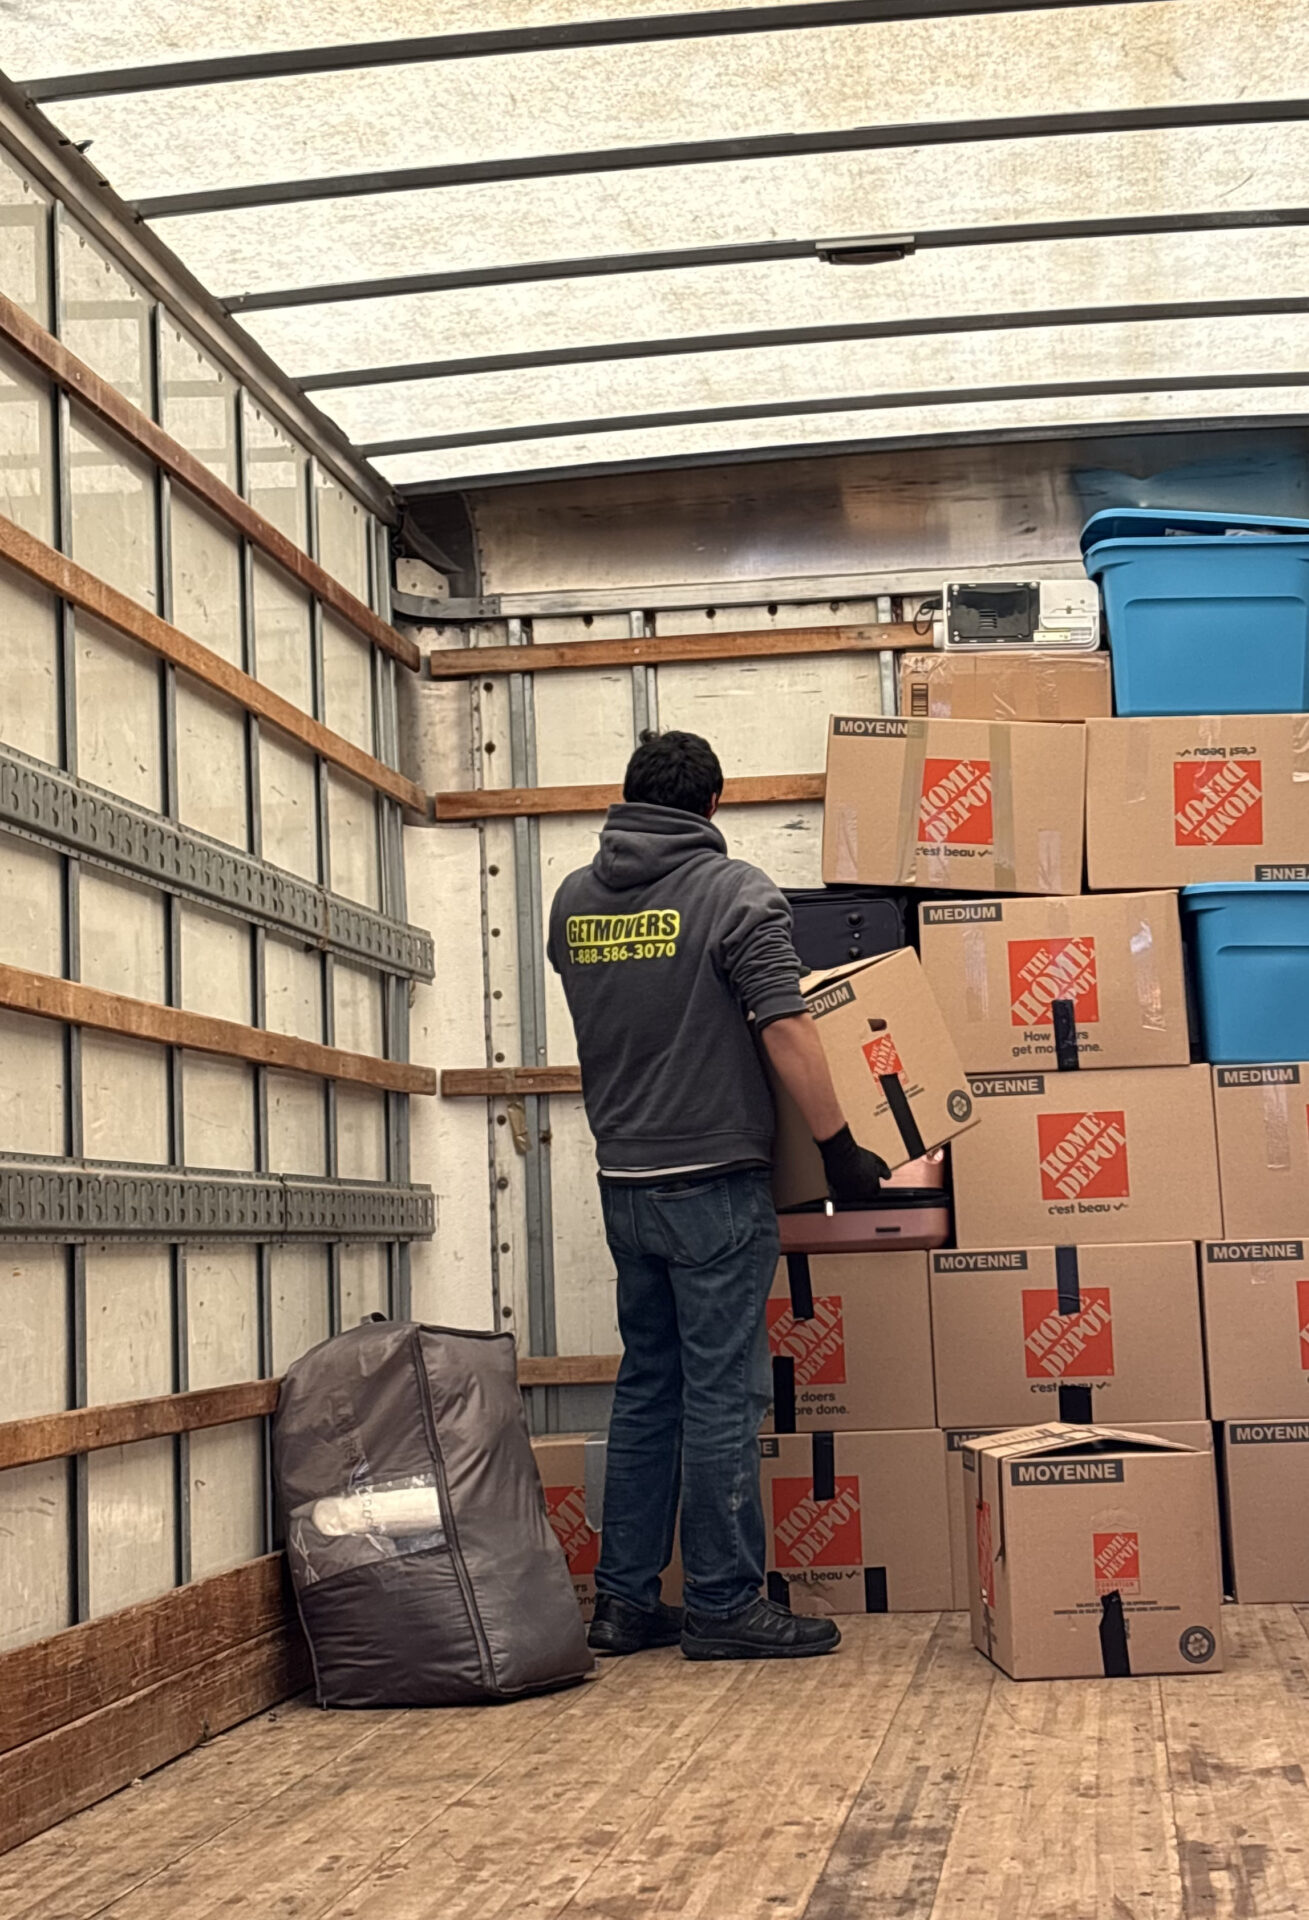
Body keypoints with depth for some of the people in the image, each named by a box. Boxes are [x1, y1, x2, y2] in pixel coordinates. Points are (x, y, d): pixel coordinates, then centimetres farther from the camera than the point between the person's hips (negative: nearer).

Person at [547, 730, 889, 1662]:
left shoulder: (575, 900, 7)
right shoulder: (734, 891, -10)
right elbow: (786, 1030, -16)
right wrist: (839, 1146, -9)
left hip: (625, 1182, 6)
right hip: (714, 1179, -6)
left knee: (646, 1389, 14)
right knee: (722, 1394, -1)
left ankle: (626, 1600, 17)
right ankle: (724, 1605, 5)